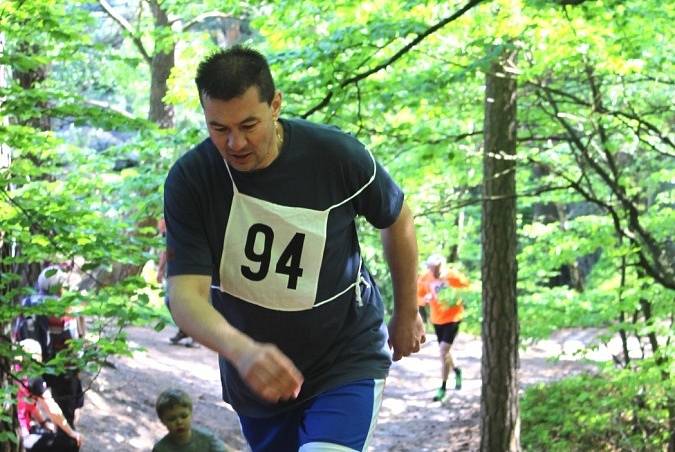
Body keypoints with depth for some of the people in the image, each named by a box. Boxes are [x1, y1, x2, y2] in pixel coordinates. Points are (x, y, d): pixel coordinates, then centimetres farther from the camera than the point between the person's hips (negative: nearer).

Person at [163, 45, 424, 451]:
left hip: (347, 361, -3)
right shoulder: (189, 179, -17)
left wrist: (407, 314, 13)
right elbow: (185, 295, -25)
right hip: (254, 376, 3)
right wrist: (242, 351, -44)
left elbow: (398, 221, 2)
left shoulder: (337, 155, -18)